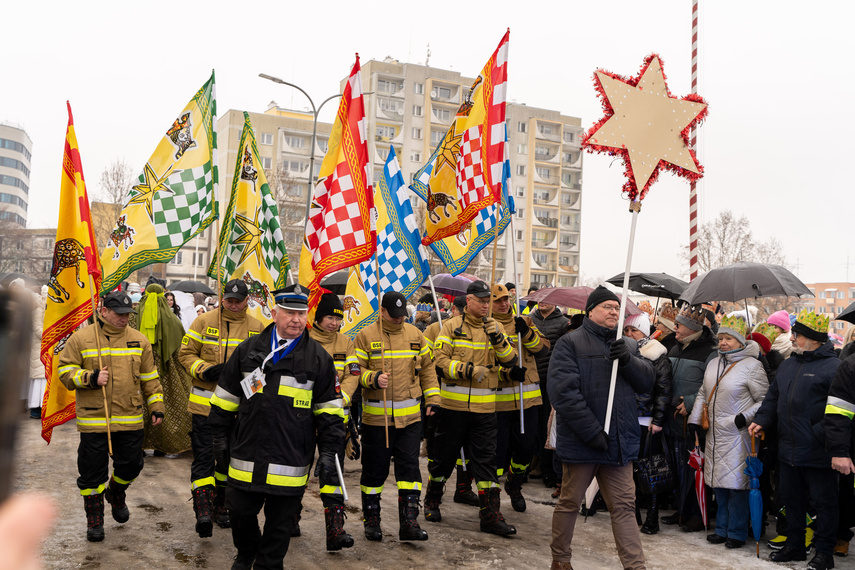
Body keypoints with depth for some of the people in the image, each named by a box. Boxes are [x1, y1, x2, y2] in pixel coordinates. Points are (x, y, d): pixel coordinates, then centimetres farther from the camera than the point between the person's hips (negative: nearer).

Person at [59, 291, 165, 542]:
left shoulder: (139, 340, 6)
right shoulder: (81, 339, -2)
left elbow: (149, 377, 12)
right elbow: (65, 372, -1)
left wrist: (156, 406, 8)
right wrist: (90, 378, -17)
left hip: (130, 419, 2)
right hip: (93, 419, -2)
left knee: (131, 464, 8)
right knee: (93, 472, 5)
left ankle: (115, 494, 40)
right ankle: (94, 521, 23)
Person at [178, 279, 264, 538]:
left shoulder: (257, 327, 3)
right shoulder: (204, 321, -1)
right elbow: (186, 353, 2)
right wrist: (205, 370, -15)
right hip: (205, 404, -2)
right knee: (203, 456, -6)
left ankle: (220, 507, 28)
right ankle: (203, 511, -7)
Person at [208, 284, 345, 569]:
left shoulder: (318, 358, 0)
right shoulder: (248, 349, 4)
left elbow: (330, 412, 1)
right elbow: (225, 399, 12)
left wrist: (328, 454, -3)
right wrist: (220, 437, 10)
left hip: (291, 463, -2)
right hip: (246, 457, 2)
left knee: (280, 524, 10)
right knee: (240, 513, 14)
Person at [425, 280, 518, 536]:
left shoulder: (494, 327, 8)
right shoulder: (451, 326, -1)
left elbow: (510, 360, 1)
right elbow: (439, 360, -8)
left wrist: (497, 338, -15)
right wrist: (467, 370, -20)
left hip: (484, 407, 2)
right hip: (453, 405, -2)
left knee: (485, 459, 2)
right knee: (445, 455, 11)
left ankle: (491, 516, 8)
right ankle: (432, 502, 33)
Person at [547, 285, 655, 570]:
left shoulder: (627, 345, 15)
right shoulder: (570, 343, -5)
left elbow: (648, 382, 8)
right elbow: (563, 391, -16)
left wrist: (628, 361, -12)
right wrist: (592, 432, -20)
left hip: (620, 442, 5)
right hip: (580, 441, -4)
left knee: (624, 506, 9)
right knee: (570, 503, 10)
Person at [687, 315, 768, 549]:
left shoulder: (751, 366, -9)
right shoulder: (713, 364, 11)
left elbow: (765, 400, -6)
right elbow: (703, 394, 19)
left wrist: (746, 417, -18)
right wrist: (695, 420, 13)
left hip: (737, 435, -6)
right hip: (715, 434, 6)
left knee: (736, 483, -2)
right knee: (718, 482, 12)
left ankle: (737, 533, 12)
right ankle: (722, 529, 24)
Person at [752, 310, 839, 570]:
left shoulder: (833, 366, -12)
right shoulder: (788, 365, 13)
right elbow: (774, 397, 20)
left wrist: (820, 434, -23)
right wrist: (762, 419, 6)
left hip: (818, 452, -7)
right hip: (788, 449, 8)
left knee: (824, 502, 7)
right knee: (791, 498, 17)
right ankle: (794, 545, 31)